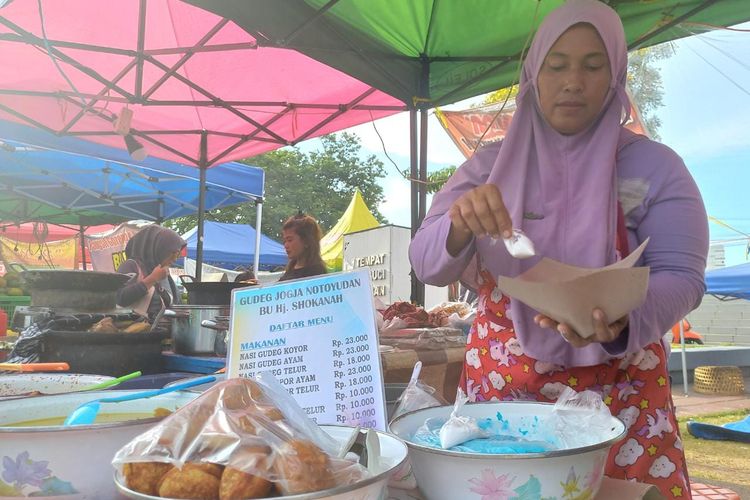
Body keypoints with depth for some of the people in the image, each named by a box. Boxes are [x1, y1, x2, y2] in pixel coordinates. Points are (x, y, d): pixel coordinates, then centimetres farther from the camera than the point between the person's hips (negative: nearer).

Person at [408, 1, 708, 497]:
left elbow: (680, 276, -10)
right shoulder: (488, 166, 0)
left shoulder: (654, 166, -4)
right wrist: (459, 225, -29)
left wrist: (621, 321, -31)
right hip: (498, 391, 2)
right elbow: (427, 265, -6)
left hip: (618, 398, -1)